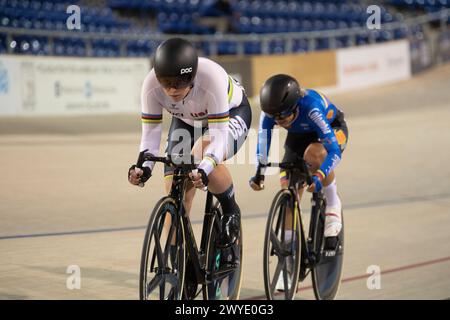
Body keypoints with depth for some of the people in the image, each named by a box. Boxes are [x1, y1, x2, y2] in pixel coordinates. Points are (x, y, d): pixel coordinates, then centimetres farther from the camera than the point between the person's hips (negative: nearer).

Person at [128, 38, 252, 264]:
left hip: (231, 114, -4)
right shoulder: (151, 85, -30)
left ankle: (231, 211, -9)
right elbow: (150, 131, -23)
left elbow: (219, 134, -39)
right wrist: (144, 166, -41)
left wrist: (204, 170, -55)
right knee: (174, 190, -9)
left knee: (202, 156, -35)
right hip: (187, 120, 4)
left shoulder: (211, 79, -40)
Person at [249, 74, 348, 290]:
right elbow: (263, 141, -28)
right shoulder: (270, 110, -28)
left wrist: (320, 176, -57)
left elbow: (334, 150, -43)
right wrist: (259, 172, -45)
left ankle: (333, 205, -16)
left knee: (313, 153, -39)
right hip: (299, 136, 4)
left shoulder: (311, 106, -40)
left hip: (333, 129, -4)